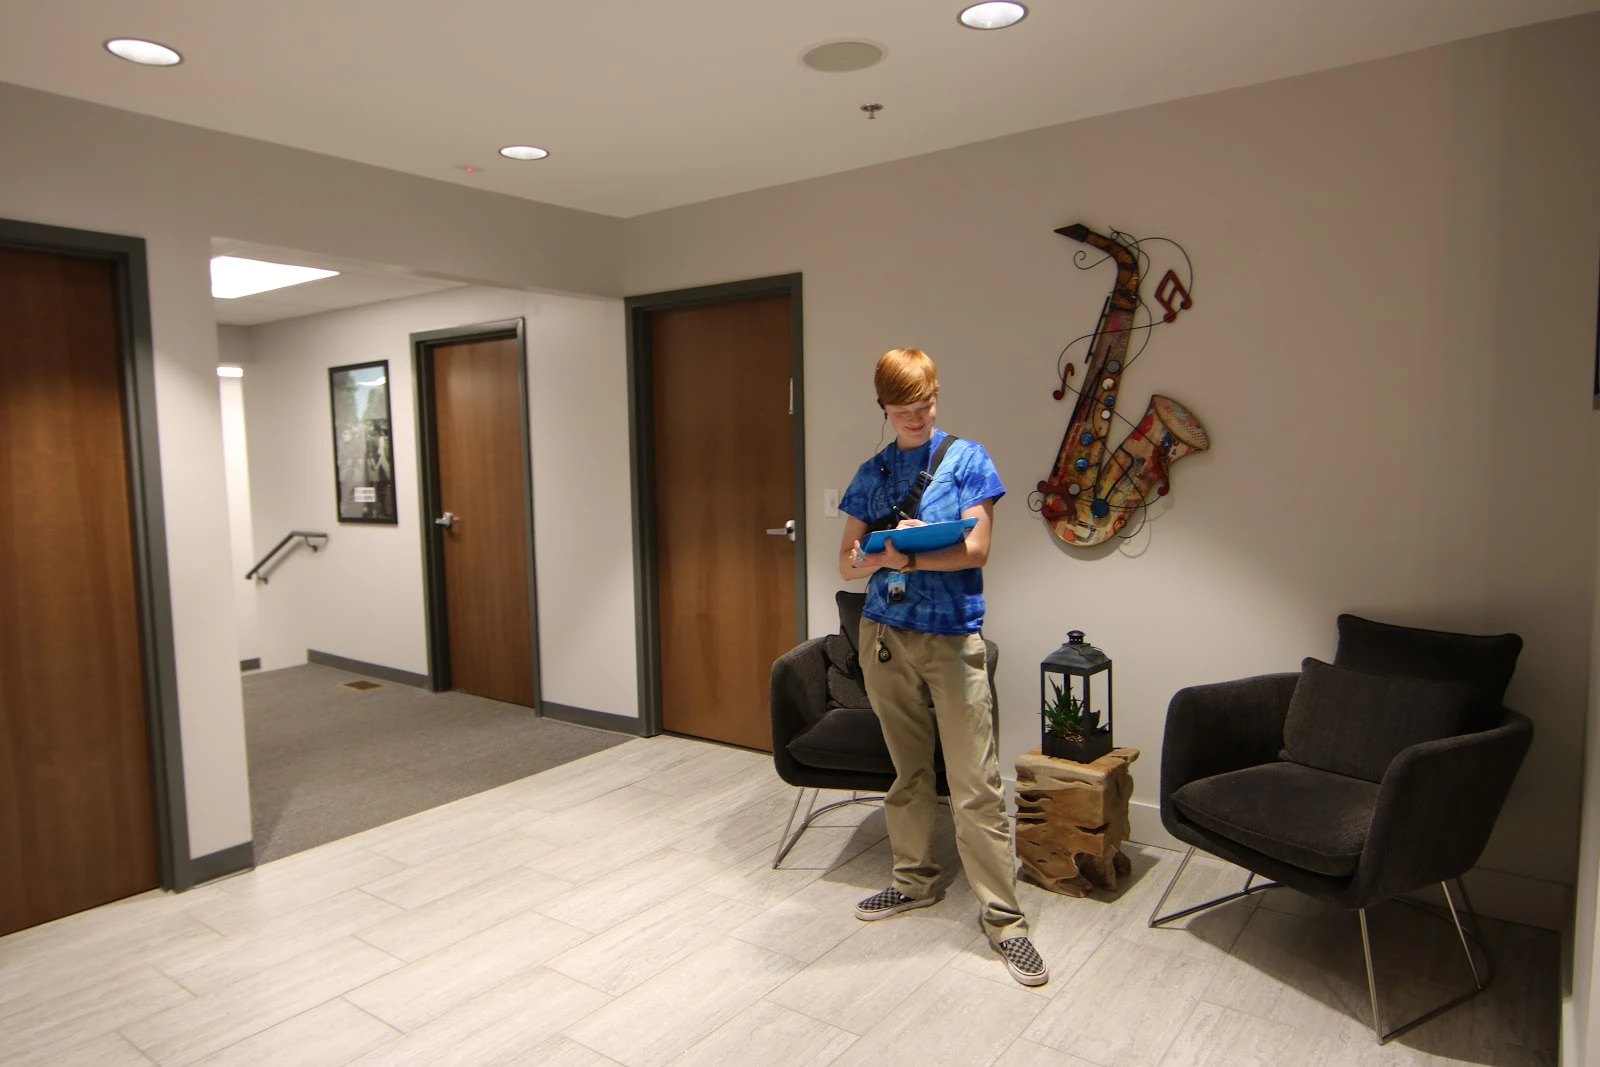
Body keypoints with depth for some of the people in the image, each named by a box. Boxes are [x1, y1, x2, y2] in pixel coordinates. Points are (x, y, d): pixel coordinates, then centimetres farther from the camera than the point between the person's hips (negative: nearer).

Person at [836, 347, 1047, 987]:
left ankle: (1003, 918, 8)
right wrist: (883, 556, -15)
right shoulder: (871, 474, 10)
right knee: (908, 772, 15)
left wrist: (903, 556, -16)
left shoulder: (966, 458, 0)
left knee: (976, 785, -3)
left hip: (952, 637, -3)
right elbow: (847, 563, 6)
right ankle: (915, 881, 32)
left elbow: (975, 549, -8)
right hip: (885, 636, 4)